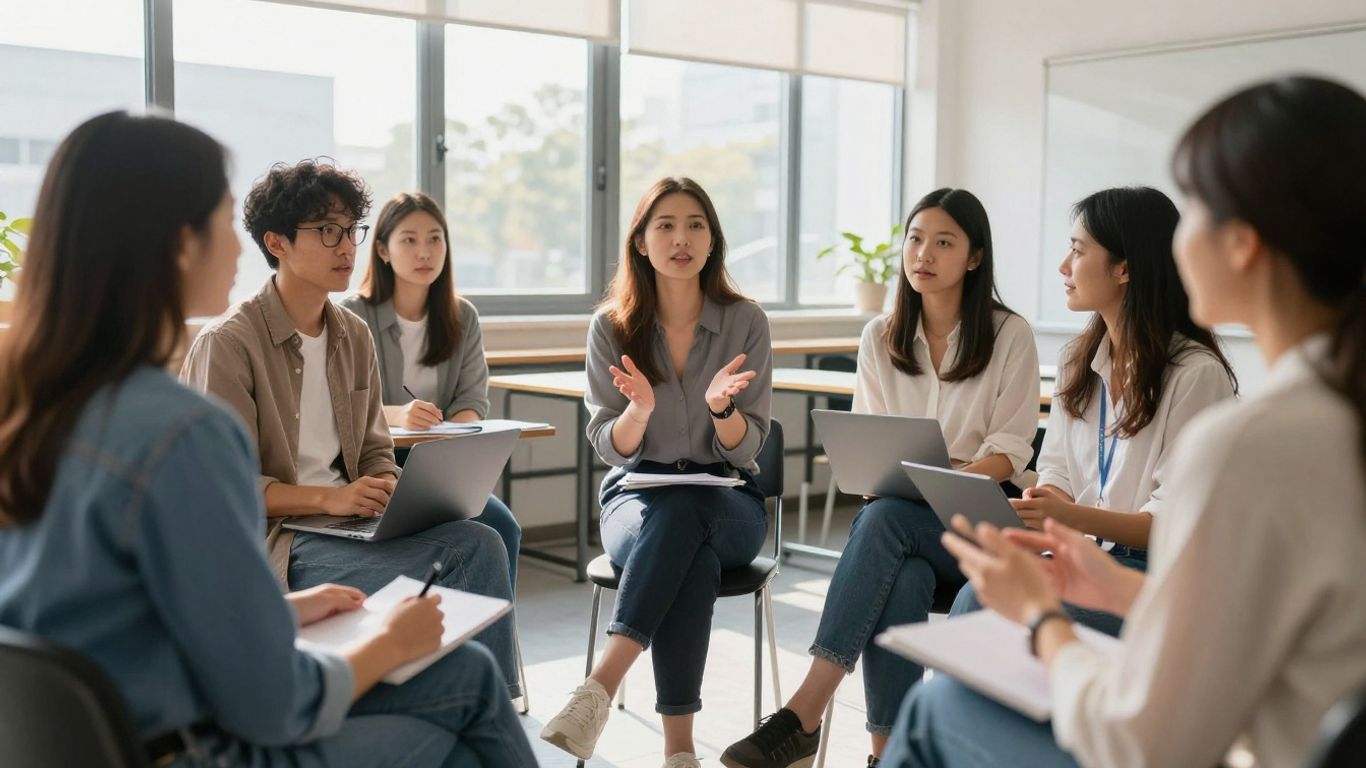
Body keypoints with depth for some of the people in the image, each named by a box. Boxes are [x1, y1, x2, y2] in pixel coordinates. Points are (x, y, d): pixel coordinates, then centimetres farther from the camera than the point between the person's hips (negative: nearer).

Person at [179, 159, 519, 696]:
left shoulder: (353, 336, 13)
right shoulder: (227, 343, -8)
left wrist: (389, 491, -6)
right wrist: (329, 497, -21)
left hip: (347, 524, 7)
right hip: (275, 541, -6)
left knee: (479, 541, -22)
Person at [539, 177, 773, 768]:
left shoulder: (745, 322, -1)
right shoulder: (611, 328, 0)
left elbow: (746, 450, -3)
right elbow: (610, 449, -2)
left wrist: (721, 406, -26)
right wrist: (639, 410, -25)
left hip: (728, 502, 0)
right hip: (636, 496, 0)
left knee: (682, 511, -38)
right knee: (691, 554, -37)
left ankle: (600, 687, -41)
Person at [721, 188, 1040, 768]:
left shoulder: (1010, 335, 1)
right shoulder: (880, 337, 11)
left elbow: (1010, 448, -4)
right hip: (896, 515, 3)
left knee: (885, 517, -36)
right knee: (903, 580, -36)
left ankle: (806, 712, -40)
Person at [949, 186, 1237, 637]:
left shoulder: (1197, 372, -11)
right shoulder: (1079, 359, 12)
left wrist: (1076, 518, -28)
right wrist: (1041, 508, -10)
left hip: (1155, 572, -6)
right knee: (979, 594, -24)